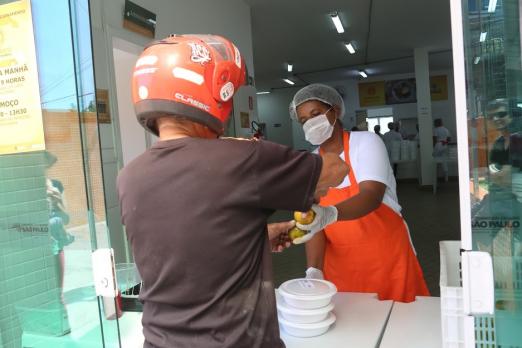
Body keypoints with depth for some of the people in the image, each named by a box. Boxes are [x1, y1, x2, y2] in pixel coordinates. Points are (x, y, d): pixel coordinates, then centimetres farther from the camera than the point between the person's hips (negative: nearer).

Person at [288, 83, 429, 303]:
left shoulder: (366, 142, -10)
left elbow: (372, 196, -25)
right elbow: (315, 223, -5)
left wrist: (331, 213, -44)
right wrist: (314, 270, -20)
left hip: (387, 257, -2)